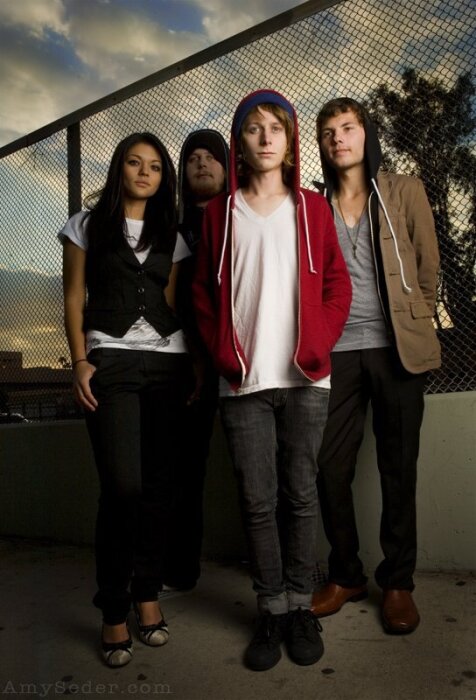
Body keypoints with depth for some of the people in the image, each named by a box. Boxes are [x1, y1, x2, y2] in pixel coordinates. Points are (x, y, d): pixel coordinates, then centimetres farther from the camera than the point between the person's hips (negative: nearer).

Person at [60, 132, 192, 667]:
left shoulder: (173, 235, 17)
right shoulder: (87, 226, 11)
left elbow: (177, 302, 14)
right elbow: (74, 300, 6)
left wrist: (194, 364, 2)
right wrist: (80, 361, -7)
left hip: (168, 362, 3)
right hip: (110, 361, -3)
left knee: (160, 485, 0)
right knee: (123, 485, -12)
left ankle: (147, 594, 17)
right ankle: (113, 610, 4)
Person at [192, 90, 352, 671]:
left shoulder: (312, 208, 10)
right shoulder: (219, 213, 10)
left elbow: (337, 285, 6)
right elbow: (203, 293, 7)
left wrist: (316, 349, -8)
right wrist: (225, 355, -6)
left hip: (304, 378, 0)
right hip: (243, 382, 0)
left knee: (300, 495, 6)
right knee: (257, 501, 4)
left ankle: (300, 605, 21)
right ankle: (272, 609, 18)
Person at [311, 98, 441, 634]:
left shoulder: (404, 192, 7)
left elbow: (427, 267, 8)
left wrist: (414, 327, 9)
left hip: (395, 348, -1)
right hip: (336, 352, 2)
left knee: (398, 469, 5)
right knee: (330, 467, 1)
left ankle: (397, 582, 21)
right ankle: (345, 575, 20)